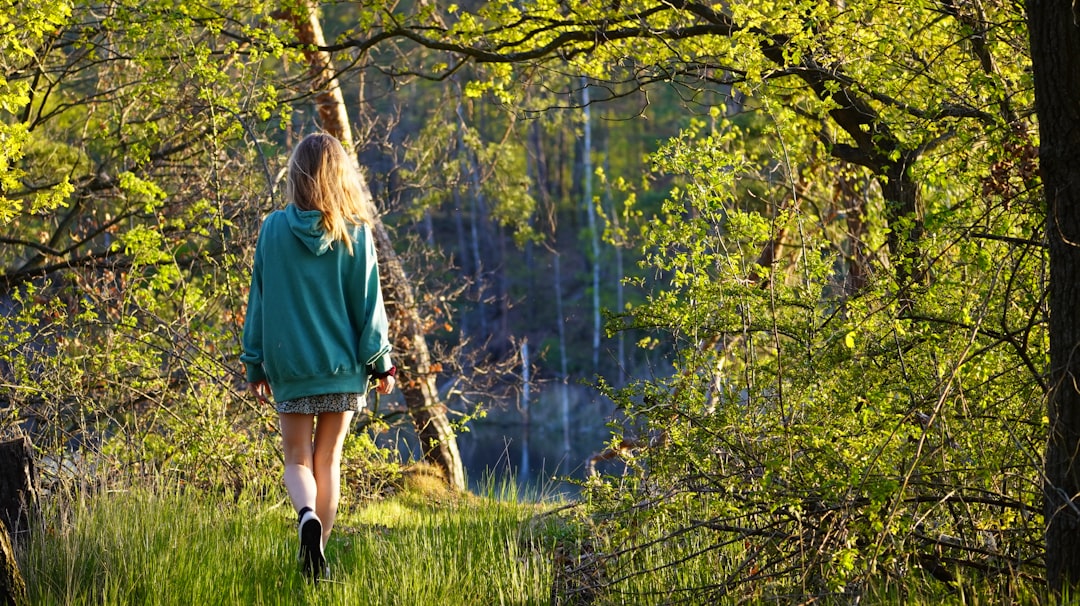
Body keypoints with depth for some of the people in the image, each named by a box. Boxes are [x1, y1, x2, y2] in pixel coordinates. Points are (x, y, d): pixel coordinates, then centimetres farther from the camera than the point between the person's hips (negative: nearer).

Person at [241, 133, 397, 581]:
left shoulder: (274, 229, -3)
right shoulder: (355, 232, -5)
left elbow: (259, 300, 2)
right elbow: (368, 301, -1)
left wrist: (254, 363, 11)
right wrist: (381, 361, 7)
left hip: (288, 361, 0)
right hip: (342, 362, 0)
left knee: (297, 458, 7)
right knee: (328, 459, 11)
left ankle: (307, 514, -23)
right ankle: (317, 555, 12)